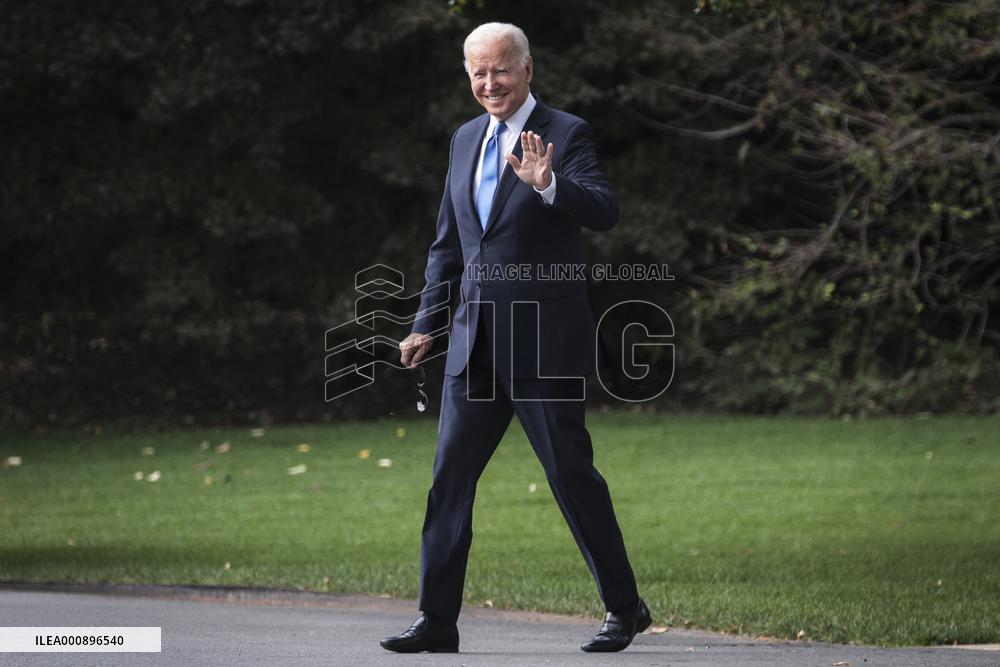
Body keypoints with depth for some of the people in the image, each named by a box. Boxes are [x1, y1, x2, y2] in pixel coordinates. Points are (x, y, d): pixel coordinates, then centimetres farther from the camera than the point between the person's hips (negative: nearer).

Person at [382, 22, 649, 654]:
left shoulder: (566, 134, -6)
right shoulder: (466, 139, 14)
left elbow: (606, 211, -22)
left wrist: (548, 184, -39)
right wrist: (426, 324, 17)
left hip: (544, 341, -6)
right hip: (476, 342, 6)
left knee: (571, 472, -1)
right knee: (450, 476, 4)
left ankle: (625, 609, 13)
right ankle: (437, 621, 9)